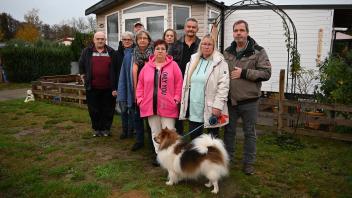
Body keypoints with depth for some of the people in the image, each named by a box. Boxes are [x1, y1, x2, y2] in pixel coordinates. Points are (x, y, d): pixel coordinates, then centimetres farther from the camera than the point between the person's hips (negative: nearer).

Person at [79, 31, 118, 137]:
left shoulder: (111, 52, 4)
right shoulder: (87, 51, 6)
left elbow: (115, 69, 2)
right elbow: (81, 65, 20)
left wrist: (115, 86, -3)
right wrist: (83, 76, 11)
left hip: (108, 87, -1)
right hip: (92, 87, 1)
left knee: (108, 110, 7)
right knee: (94, 110, 9)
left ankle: (106, 128, 22)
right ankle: (96, 129, 24)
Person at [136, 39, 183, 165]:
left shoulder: (173, 65, -1)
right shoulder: (147, 66, 8)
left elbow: (179, 83, -2)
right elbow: (140, 84, 11)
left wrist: (176, 99, -8)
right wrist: (140, 99, 3)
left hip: (167, 106, -3)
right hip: (150, 106, 4)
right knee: (155, 132, 14)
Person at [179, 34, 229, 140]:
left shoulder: (220, 63, -5)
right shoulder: (192, 61, 12)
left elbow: (223, 86, -12)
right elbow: (186, 83, 14)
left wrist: (218, 106, -18)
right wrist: (184, 102, 10)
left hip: (211, 109, -4)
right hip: (194, 108, 5)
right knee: (194, 136, 13)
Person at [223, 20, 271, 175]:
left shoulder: (258, 51, -5)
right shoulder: (227, 52, 8)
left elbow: (266, 73, -12)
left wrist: (244, 73, -20)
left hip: (249, 100, -3)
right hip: (230, 99, 4)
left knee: (249, 133, 10)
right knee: (229, 131, 15)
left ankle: (248, 162, 25)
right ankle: (227, 158, 32)